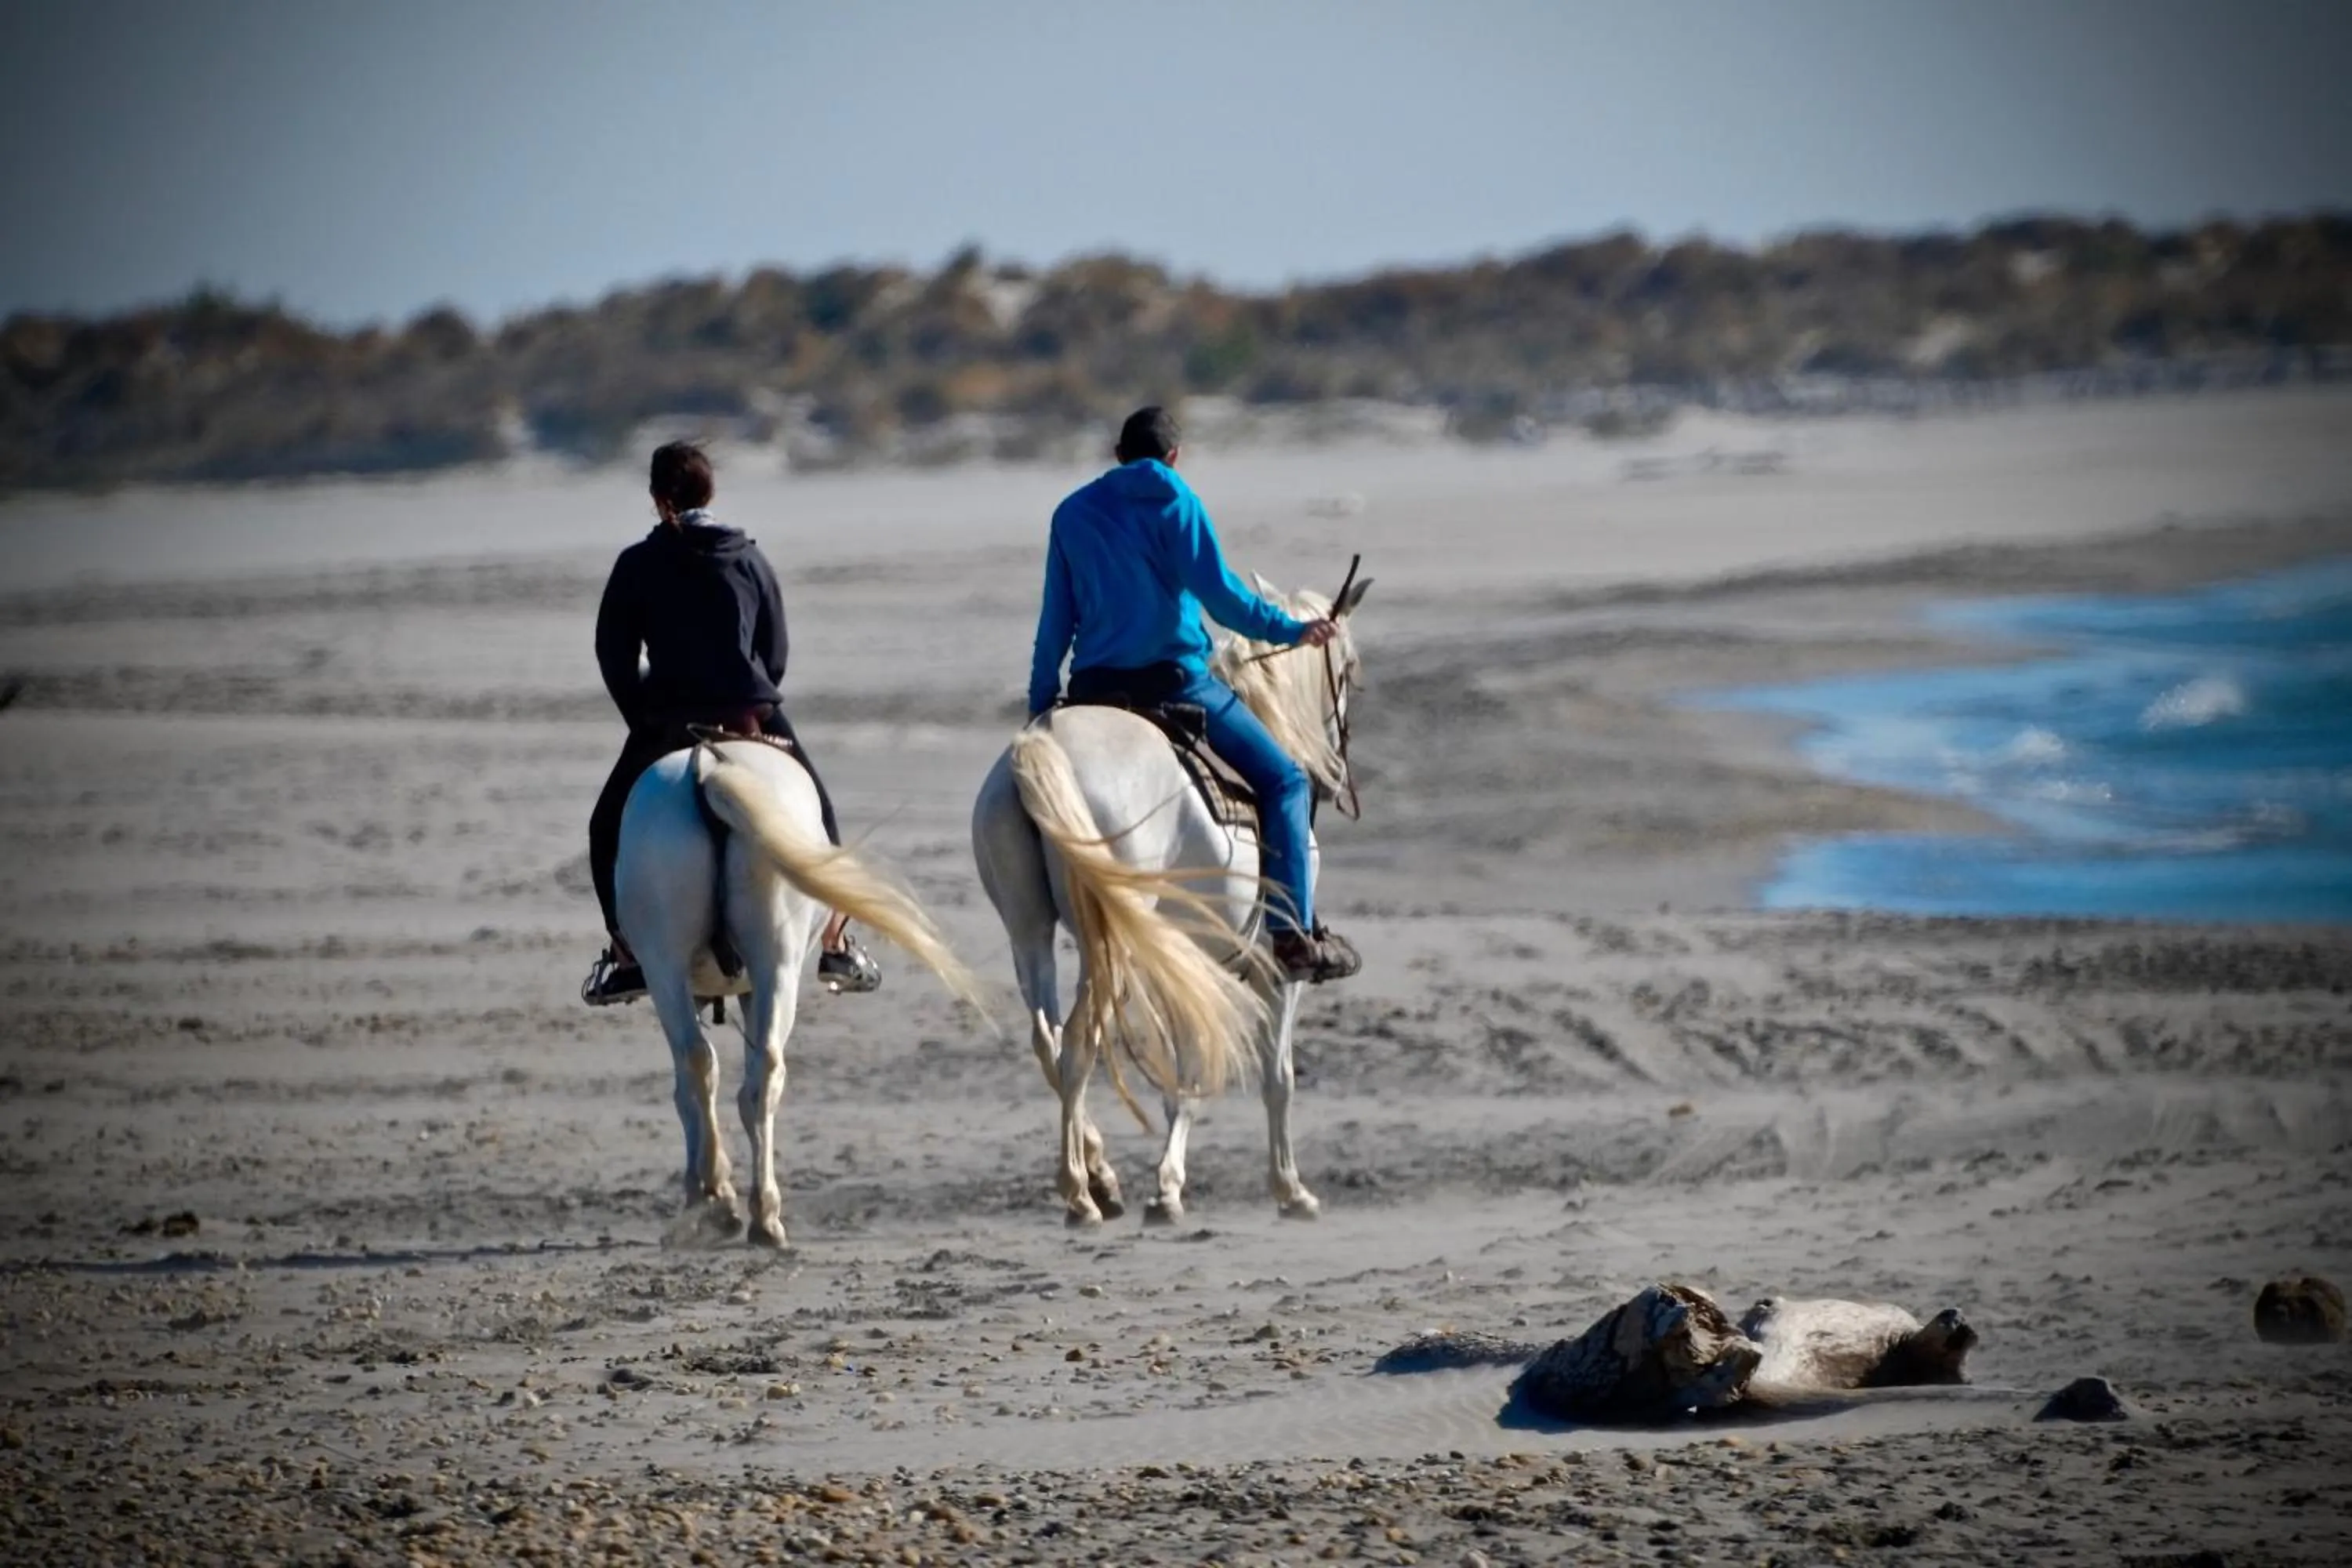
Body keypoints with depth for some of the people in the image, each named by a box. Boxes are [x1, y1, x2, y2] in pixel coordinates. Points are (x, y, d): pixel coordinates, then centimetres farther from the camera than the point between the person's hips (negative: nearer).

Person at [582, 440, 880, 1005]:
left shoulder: (637, 565, 1)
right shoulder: (750, 559, 8)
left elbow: (614, 655, 3)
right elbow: (777, 651, 10)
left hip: (665, 724, -1)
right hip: (752, 715, 1)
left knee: (609, 827, 16)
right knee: (816, 815, 18)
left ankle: (626, 953, 7)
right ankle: (836, 945, 14)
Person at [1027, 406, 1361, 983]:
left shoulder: (1073, 514, 12)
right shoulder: (1175, 503, -3)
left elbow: (1056, 620, 13)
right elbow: (1220, 594, -12)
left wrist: (1041, 706, 19)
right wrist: (1291, 629, -2)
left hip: (1092, 687, 5)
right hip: (1174, 677, -5)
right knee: (1282, 779, 3)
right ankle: (1294, 932, -8)